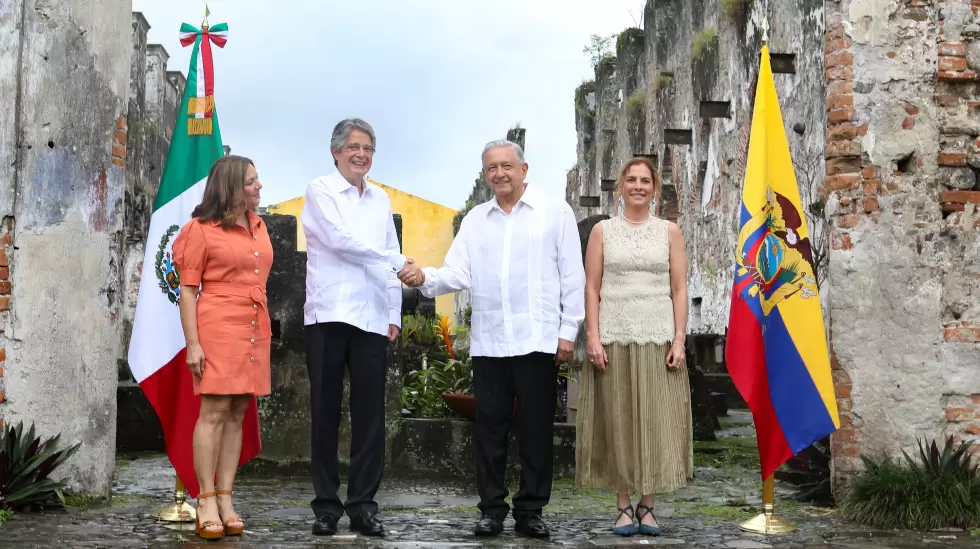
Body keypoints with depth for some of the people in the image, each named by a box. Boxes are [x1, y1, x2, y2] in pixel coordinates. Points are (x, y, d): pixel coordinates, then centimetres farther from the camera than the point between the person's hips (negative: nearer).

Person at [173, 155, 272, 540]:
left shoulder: (258, 226, 15)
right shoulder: (202, 229, -4)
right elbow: (187, 290, -6)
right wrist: (192, 343, -13)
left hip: (255, 331, 6)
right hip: (218, 329, -6)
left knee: (237, 414, 5)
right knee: (214, 411, -7)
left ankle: (225, 499, 9)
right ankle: (206, 503, -2)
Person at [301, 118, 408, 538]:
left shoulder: (381, 199, 17)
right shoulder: (320, 191, 3)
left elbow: (391, 260, 17)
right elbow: (340, 239, -10)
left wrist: (395, 314, 10)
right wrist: (396, 262, -8)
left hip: (372, 319, 4)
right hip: (328, 315, -4)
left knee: (370, 414, 1)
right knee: (326, 412, 1)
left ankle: (362, 505, 7)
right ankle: (327, 506, 8)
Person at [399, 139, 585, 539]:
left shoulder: (555, 212, 2)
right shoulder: (475, 219, 12)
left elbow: (572, 276, 0)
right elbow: (458, 274, 4)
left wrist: (568, 331, -4)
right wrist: (425, 278, -16)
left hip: (537, 340, -3)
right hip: (488, 341, 3)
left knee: (536, 428, 3)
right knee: (490, 427, 6)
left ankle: (530, 510, 12)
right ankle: (492, 509, 14)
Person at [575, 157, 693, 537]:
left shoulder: (669, 232, 8)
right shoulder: (603, 231, 7)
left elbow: (679, 290, 5)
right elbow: (592, 288, 3)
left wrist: (679, 339, -4)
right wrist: (593, 337, -7)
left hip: (657, 338, 1)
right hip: (614, 338, 0)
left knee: (656, 422, -1)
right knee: (617, 421, 1)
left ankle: (647, 505, 10)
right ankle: (624, 506, 9)